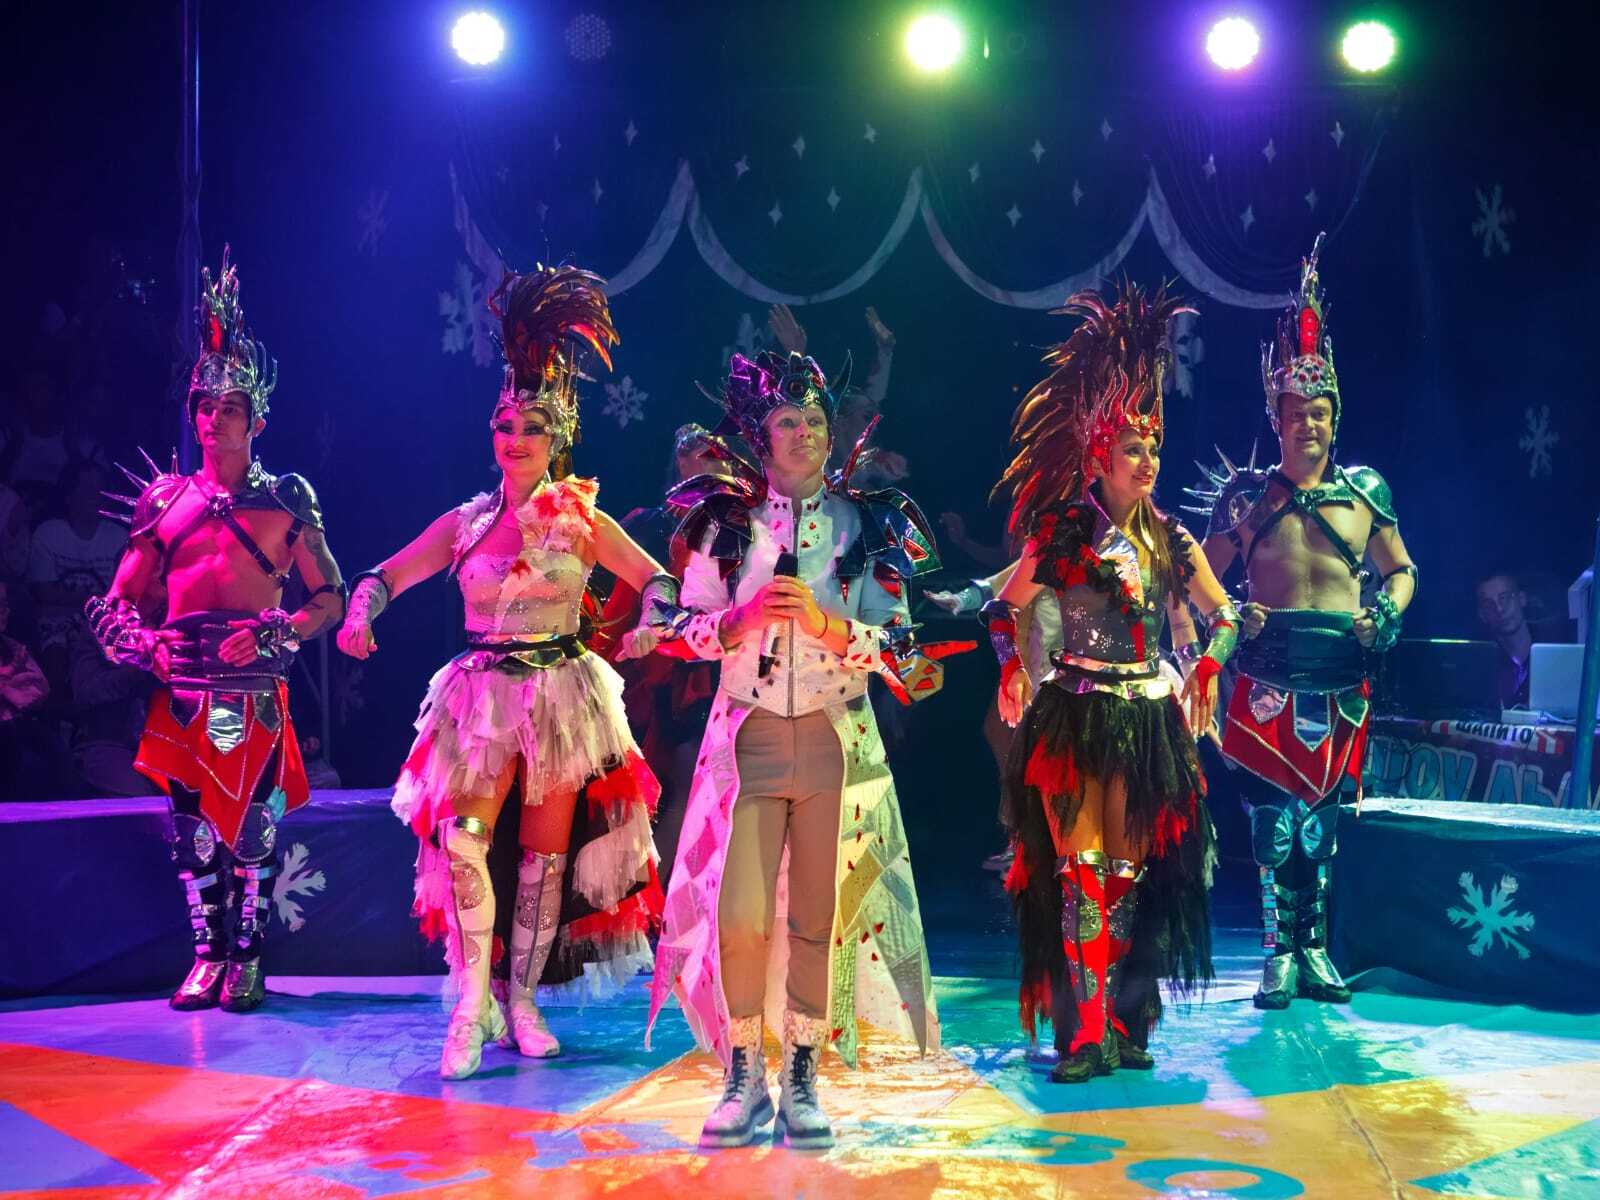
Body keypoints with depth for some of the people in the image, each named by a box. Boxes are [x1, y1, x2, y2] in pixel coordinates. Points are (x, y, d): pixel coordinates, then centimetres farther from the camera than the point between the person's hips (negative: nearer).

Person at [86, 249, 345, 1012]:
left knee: (252, 823, -3)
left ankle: (247, 959, 8)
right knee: (192, 825, 4)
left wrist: (269, 637, -13)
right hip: (182, 688, 3)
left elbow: (329, 598, 2)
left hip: (254, 686, -3)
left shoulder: (285, 499, 4)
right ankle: (207, 956, 15)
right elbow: (121, 597, 12)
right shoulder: (165, 499, 11)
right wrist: (138, 641, -8)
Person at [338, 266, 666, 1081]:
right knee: (461, 840, -15)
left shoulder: (583, 521, 1)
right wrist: (362, 612, -15)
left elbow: (656, 581, 1)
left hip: (562, 696, 0)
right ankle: (471, 1005, -8)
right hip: (482, 695, 1)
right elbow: (388, 572, 6)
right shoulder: (467, 522, 6)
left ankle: (522, 999, 16)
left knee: (546, 851, 4)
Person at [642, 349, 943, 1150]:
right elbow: (688, 628, 4)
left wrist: (825, 621, -17)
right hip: (749, 735, 0)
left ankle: (802, 1080, 14)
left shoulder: (867, 523, 3)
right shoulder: (726, 518, 4)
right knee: (740, 915, -9)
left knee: (822, 918, 2)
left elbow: (897, 647, -1)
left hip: (838, 739, 0)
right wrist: (744, 617, -15)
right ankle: (743, 1078, 8)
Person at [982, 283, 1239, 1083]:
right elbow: (1005, 610, 5)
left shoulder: (1170, 540, 8)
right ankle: (1087, 1030, -7)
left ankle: (1124, 1022, 15)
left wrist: (1204, 673, 1)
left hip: (1149, 722, 3)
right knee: (1082, 867, -8)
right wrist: (1013, 671, -10)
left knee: (1132, 873, 6)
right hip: (1074, 716, -3)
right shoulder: (1060, 534, -2)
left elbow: (1223, 616, 17)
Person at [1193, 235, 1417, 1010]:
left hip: (1340, 680, 1)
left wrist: (1385, 616, -2)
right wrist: (1231, 615, -8)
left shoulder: (1363, 493, 8)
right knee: (1273, 819, -3)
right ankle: (1279, 955, 5)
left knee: (1322, 821, 6)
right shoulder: (1246, 494, 5)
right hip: (1268, 677, -1)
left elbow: (1402, 571, 17)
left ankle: (1314, 950, 16)